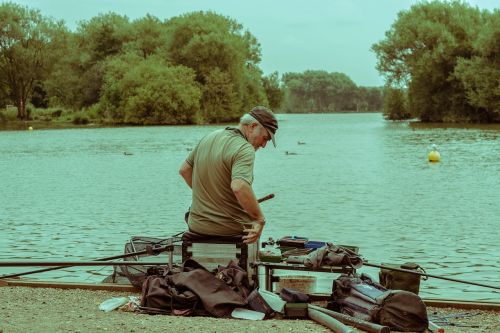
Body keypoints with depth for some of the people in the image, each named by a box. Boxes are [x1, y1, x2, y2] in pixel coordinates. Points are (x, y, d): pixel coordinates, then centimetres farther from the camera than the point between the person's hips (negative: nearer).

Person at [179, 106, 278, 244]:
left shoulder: (209, 137, 5)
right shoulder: (245, 150, -20)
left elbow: (184, 170, 16)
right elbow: (239, 187, -37)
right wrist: (260, 219, -28)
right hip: (230, 229, -6)